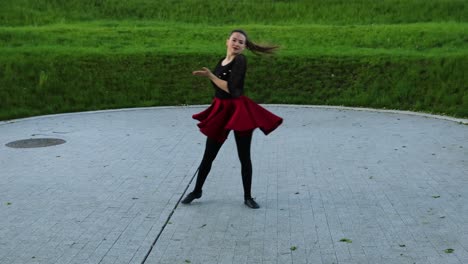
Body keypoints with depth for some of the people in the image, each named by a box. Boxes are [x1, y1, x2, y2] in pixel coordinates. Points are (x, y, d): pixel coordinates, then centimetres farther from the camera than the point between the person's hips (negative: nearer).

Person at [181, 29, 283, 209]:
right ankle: (197, 191, 29)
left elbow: (230, 88, -24)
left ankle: (247, 197, 18)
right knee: (208, 157, 12)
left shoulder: (240, 61, -14)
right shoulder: (221, 61, 8)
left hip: (240, 111, -6)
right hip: (221, 111, 6)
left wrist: (210, 75, -18)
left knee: (244, 157, 4)